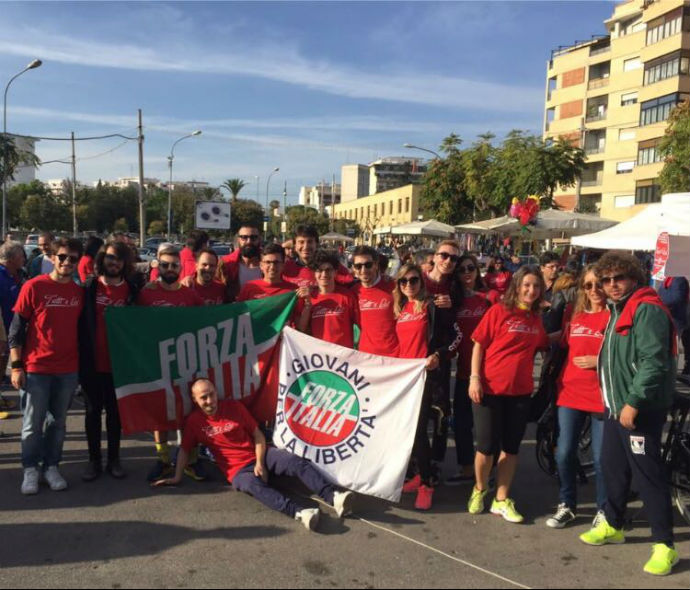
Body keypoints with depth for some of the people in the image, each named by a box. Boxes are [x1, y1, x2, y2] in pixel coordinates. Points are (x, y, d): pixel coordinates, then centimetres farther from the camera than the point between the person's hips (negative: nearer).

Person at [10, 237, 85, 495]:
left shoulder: (80, 292, 5)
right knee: (33, 423, 5)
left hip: (68, 370, 3)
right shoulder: (33, 287, -6)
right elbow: (16, 328, -5)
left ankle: (51, 467, 24)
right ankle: (30, 470, 18)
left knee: (58, 422, 12)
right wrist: (16, 365, -9)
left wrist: (83, 365, 9)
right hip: (35, 368, -3)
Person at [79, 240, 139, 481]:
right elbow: (80, 322, -1)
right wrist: (81, 355, -6)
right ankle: (94, 459, 21)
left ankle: (113, 459, 23)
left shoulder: (131, 290, 0)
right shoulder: (89, 287, -1)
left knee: (115, 411, 11)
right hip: (92, 362, 0)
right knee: (93, 411, 10)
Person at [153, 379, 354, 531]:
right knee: (253, 485, -39)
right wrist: (177, 477, 4)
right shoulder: (194, 421, 3)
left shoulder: (233, 406, 4)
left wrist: (260, 462, -8)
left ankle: (333, 497, -40)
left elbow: (257, 435, 5)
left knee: (297, 462, -25)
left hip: (260, 457, 3)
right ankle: (298, 512, -60)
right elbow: (185, 450, 13)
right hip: (238, 470, -3)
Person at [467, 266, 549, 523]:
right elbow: (478, 345, -8)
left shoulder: (536, 318, 7)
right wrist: (474, 378, -14)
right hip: (490, 389, -4)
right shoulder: (499, 311, -8)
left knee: (511, 447, 10)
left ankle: (501, 500, 22)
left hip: (520, 391, 5)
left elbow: (542, 345, 21)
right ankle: (480, 489, 28)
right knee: (487, 446, 3)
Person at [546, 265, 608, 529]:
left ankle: (603, 510, 23)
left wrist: (599, 360, -17)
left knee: (601, 458, 3)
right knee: (564, 453, 5)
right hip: (570, 393, 4)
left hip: (602, 396, -4)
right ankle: (567, 505, 23)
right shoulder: (575, 317, 11)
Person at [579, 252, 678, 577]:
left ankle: (664, 545, 9)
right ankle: (612, 525, 35)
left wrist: (633, 402, -23)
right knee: (612, 468, 18)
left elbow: (653, 362, -23)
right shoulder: (618, 310, 16)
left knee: (647, 476, -3)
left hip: (640, 410, -9)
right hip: (616, 406, 9)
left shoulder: (647, 309, -15)